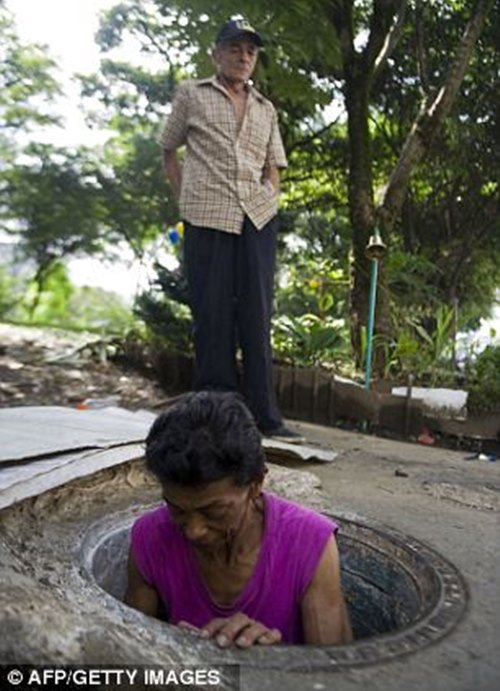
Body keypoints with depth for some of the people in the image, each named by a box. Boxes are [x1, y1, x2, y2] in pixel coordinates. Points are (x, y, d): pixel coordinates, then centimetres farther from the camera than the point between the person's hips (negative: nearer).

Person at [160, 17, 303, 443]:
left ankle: (265, 416, 5)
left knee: (257, 316, 1)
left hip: (258, 220, 3)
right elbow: (169, 154, 14)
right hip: (207, 220, -3)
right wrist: (187, 201, 4)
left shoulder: (266, 109, 20)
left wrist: (267, 200, 5)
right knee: (213, 316, -2)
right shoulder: (192, 94, 12)